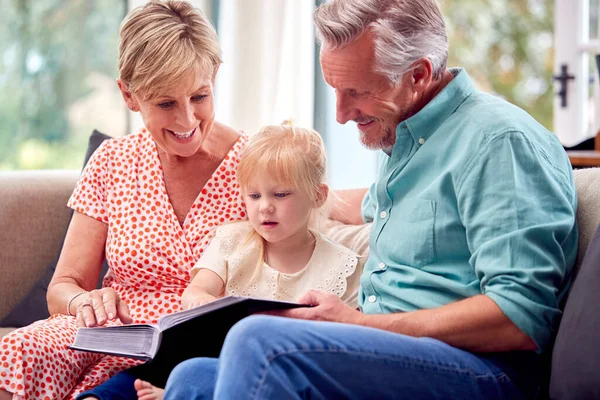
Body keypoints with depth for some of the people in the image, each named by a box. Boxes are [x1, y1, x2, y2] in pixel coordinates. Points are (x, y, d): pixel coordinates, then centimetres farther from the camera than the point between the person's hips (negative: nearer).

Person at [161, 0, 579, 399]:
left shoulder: (501, 140, -11)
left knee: (261, 343, -30)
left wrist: (360, 323, -18)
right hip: (383, 356, 9)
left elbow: (522, 319, -20)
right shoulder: (404, 136, 19)